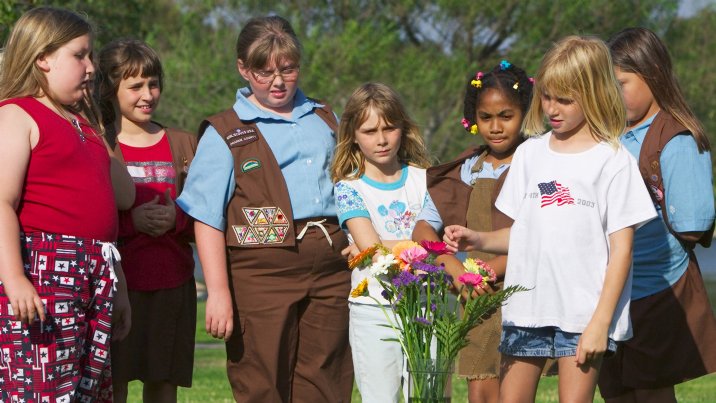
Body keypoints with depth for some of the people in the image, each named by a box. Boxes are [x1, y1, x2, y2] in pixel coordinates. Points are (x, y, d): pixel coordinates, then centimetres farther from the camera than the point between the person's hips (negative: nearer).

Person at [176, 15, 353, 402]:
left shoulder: (325, 120, 18)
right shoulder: (224, 134, 2)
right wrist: (218, 291, -13)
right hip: (261, 272, -4)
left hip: (329, 268, 4)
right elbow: (206, 218, -4)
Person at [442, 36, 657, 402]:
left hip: (584, 312, -5)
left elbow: (621, 248, -6)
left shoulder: (613, 162, -4)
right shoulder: (530, 153, 11)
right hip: (525, 305, 5)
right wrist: (478, 240, -4)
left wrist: (601, 322, -12)